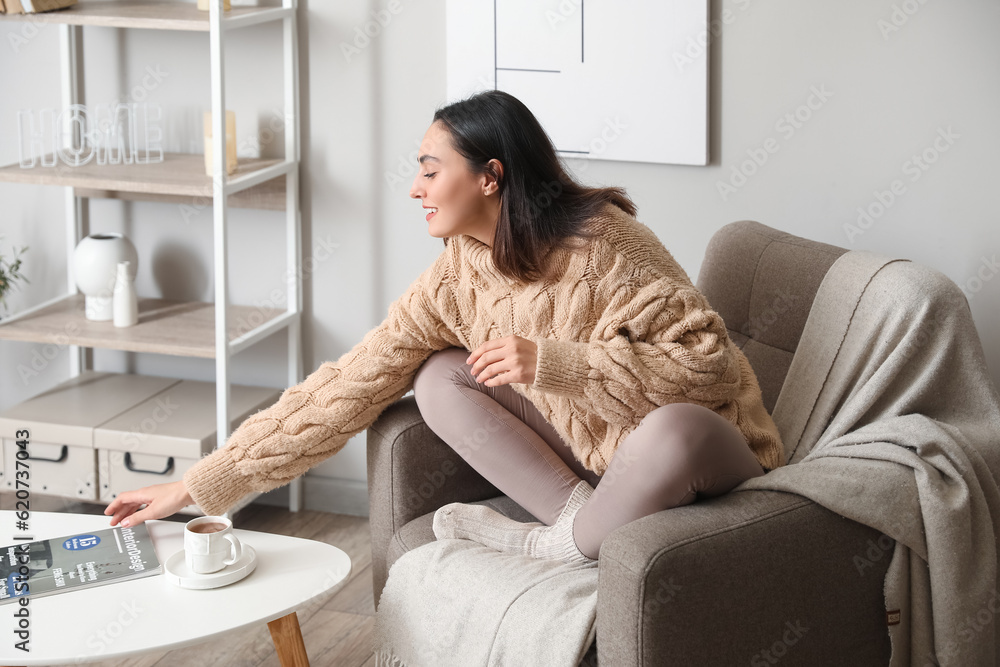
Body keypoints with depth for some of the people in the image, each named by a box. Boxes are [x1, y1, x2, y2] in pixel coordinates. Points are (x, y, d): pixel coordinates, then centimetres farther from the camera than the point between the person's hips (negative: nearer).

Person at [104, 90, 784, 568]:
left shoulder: (600, 243, -20)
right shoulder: (455, 281, -3)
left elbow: (711, 364, -22)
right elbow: (345, 389, -3)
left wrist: (550, 361, -29)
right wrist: (196, 487, -5)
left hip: (704, 452, -5)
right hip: (591, 453, 5)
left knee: (671, 429, -40)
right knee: (439, 378, -7)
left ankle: (572, 546, -12)